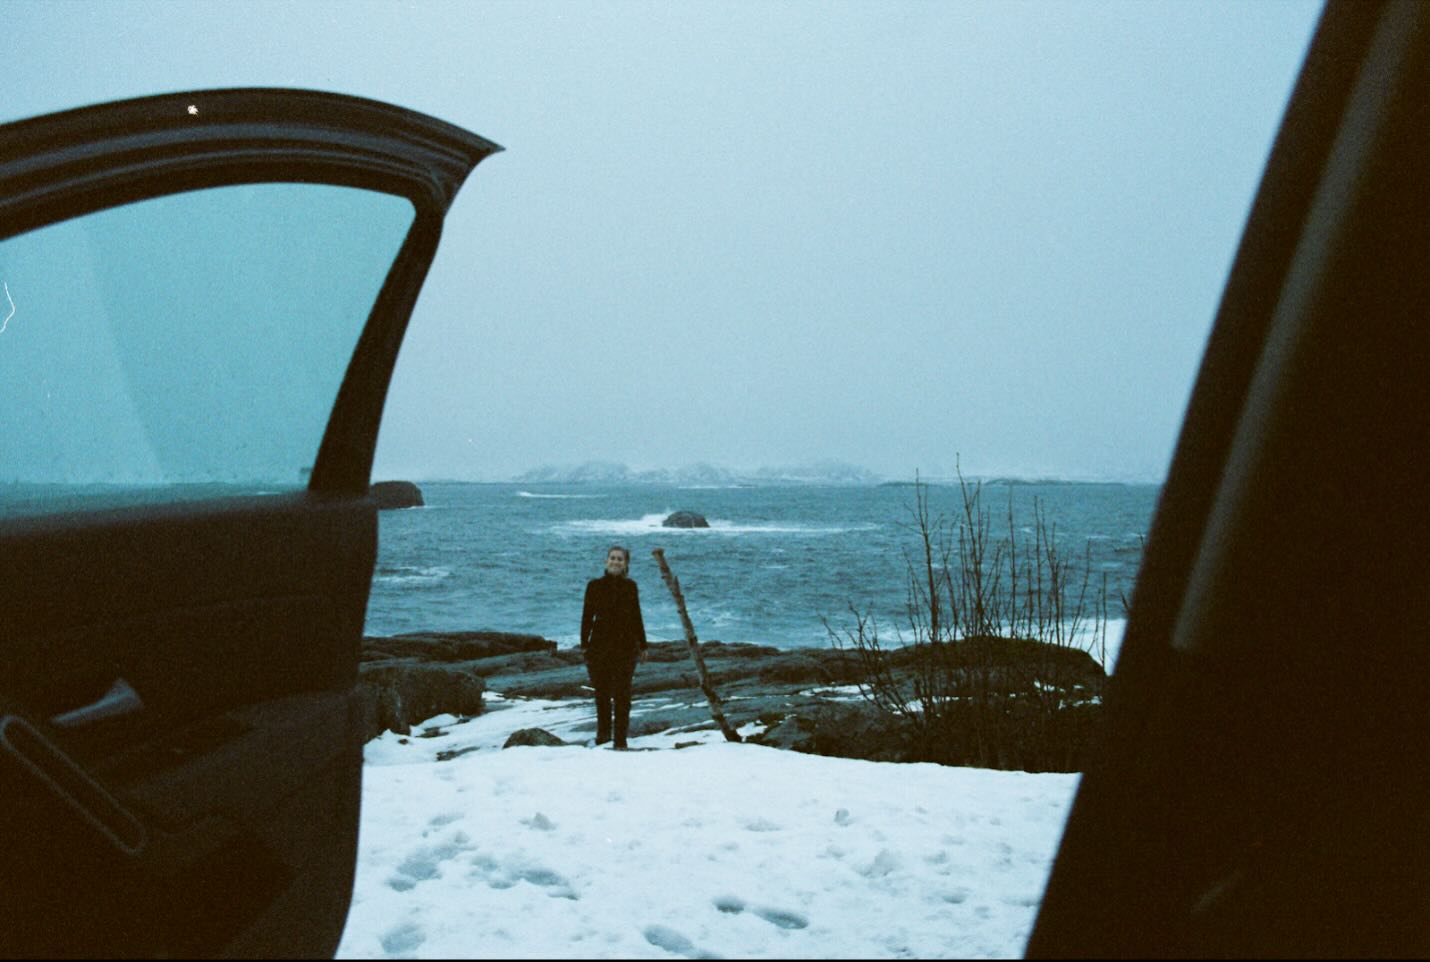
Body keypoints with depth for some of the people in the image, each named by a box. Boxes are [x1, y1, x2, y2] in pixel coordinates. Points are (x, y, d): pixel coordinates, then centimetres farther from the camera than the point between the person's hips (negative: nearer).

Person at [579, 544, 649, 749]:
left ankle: (620, 739, 4)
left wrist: (642, 645, 8)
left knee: (622, 694, -1)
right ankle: (603, 732, 28)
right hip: (599, 645, 0)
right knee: (601, 693, 10)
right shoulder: (594, 586, 0)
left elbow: (636, 617, 8)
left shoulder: (630, 587, 3)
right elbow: (587, 616, 2)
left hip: (625, 646, 0)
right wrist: (584, 645, -1)